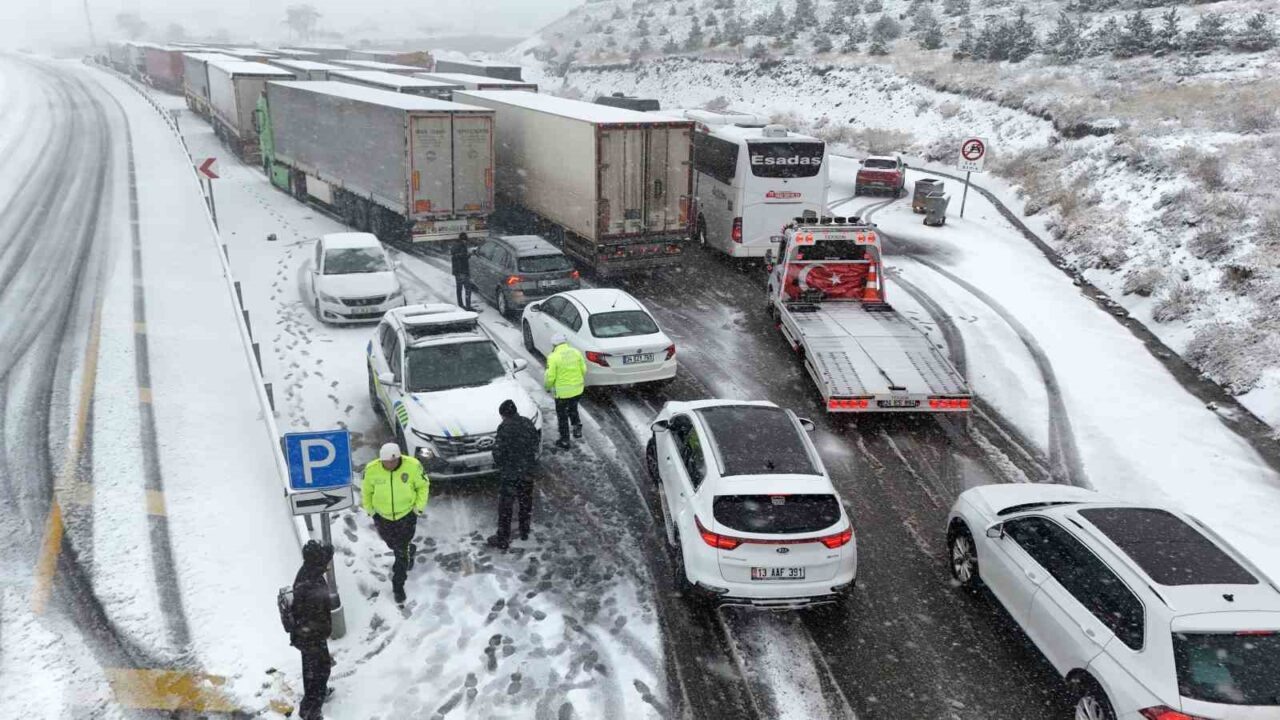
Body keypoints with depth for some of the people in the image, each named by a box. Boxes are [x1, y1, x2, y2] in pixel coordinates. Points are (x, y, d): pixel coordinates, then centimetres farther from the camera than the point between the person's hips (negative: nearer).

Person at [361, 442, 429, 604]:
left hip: (407, 515, -2)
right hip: (383, 516, 2)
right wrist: (370, 510, 2)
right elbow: (366, 490, -1)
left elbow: (423, 485, -6)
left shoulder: (412, 466, -24)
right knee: (392, 545, 25)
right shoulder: (372, 470, -21)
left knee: (402, 553, 4)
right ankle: (410, 551, 60)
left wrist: (419, 508, -7)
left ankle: (398, 587, 24)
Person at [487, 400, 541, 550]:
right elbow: (535, 446, 6)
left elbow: (498, 452, -16)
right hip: (527, 472, 6)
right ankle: (524, 532, 36)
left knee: (505, 507, 6)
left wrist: (499, 464, 3)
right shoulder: (528, 423, -1)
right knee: (526, 503, 21)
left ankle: (503, 539, 13)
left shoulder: (504, 428, -18)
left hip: (509, 474, -5)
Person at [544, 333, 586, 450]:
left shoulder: (553, 357, -17)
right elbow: (584, 370, 2)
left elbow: (550, 377, -15)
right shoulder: (576, 352, -2)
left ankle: (564, 441, 20)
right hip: (577, 389, 4)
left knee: (562, 415, 12)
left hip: (562, 391, -4)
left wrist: (547, 386, 5)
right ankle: (577, 425, 20)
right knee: (573, 408, 32)